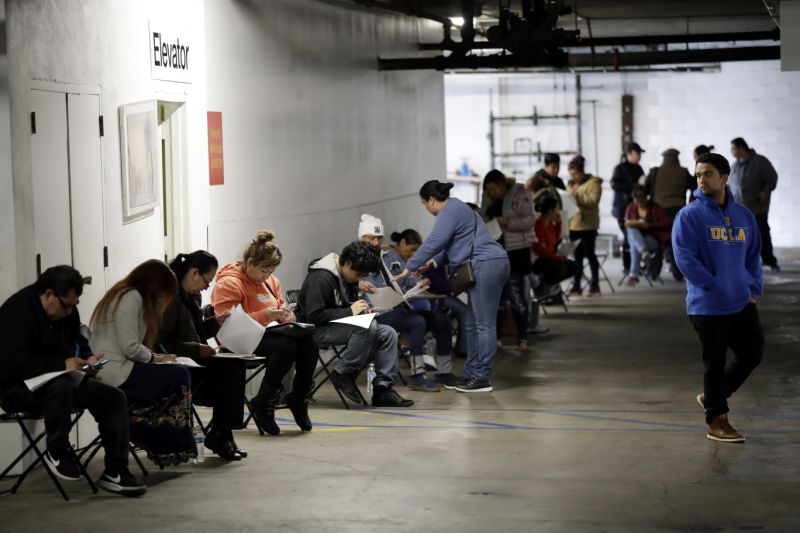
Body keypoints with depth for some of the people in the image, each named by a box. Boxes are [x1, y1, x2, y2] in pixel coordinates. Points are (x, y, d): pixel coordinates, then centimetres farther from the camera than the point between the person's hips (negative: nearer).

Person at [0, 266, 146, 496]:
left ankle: (115, 472, -4)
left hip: (62, 379, 9)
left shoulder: (67, 310, 6)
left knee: (114, 397, -6)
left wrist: (87, 359, -4)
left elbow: (78, 342, 20)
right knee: (61, 387, -40)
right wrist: (63, 364, -31)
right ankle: (57, 452, -16)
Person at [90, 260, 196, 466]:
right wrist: (153, 358, -1)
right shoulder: (132, 298, -11)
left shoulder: (124, 295, 21)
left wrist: (155, 356, 6)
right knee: (179, 376, -5)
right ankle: (177, 448, 4)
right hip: (114, 373, -10)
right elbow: (130, 347, -17)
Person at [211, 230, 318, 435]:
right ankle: (263, 406, -19)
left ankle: (298, 399, -7)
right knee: (287, 346, -35)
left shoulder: (269, 280, 17)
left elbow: (280, 304, 29)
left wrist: (286, 314, 2)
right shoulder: (229, 284, -8)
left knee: (309, 340, -24)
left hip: (269, 333, 7)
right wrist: (265, 315, -24)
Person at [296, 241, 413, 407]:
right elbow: (313, 316, -25)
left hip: (340, 326, 9)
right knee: (368, 327, -31)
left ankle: (383, 388, -11)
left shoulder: (348, 276, 11)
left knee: (388, 334, -10)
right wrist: (349, 312, -21)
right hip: (317, 330, -9)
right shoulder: (320, 278, -18)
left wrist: (361, 309, 2)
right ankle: (343, 374, -17)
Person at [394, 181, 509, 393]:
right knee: (473, 325, 13)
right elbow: (454, 244, 31)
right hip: (488, 266, 11)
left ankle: (483, 378, -8)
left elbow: (433, 242, -16)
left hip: (486, 266, -11)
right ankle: (471, 374, 15)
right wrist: (435, 262, 20)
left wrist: (409, 268, -11)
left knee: (484, 324, -9)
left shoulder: (449, 212, -9)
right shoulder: (455, 208, 24)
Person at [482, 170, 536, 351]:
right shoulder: (493, 201, 11)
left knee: (517, 296, -5)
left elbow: (529, 220, -17)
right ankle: (495, 337, 16)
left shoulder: (520, 196, -9)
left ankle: (522, 339, 2)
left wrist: (506, 222, -23)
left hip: (516, 252, -7)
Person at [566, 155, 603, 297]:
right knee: (577, 256, 9)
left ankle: (595, 286, 5)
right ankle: (576, 286, 12)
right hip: (573, 223, 7)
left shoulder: (593, 183, -6)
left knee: (589, 254, -2)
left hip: (587, 224, -7)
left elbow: (593, 201, -17)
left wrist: (577, 195, -23)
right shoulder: (572, 183, 17)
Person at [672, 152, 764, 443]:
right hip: (708, 306, -6)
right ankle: (717, 420, 16)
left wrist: (754, 289, 3)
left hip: (742, 303, 6)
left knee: (752, 354, 9)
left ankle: (712, 396, 29)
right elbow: (685, 258, -14)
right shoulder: (690, 215, -8)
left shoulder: (743, 215, 9)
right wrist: (716, 288, -17)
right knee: (715, 362, 2)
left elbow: (753, 255, 16)